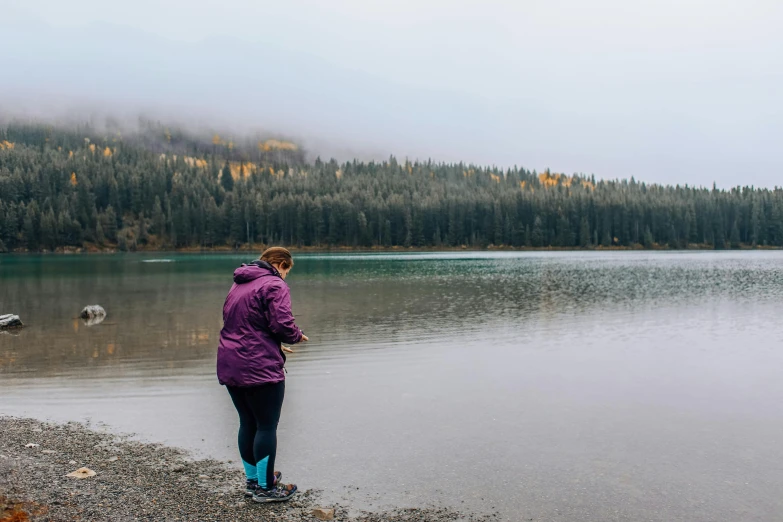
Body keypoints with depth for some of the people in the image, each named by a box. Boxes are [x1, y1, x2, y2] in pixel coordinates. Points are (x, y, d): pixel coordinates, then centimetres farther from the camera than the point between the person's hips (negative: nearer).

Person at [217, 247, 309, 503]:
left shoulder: (239, 284, 18)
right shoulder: (274, 285, -10)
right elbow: (282, 325, -20)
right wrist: (298, 336, 2)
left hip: (230, 365, 9)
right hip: (259, 368, -9)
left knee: (248, 423, 18)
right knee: (267, 426, 2)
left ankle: (253, 479, 30)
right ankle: (266, 487, 11)